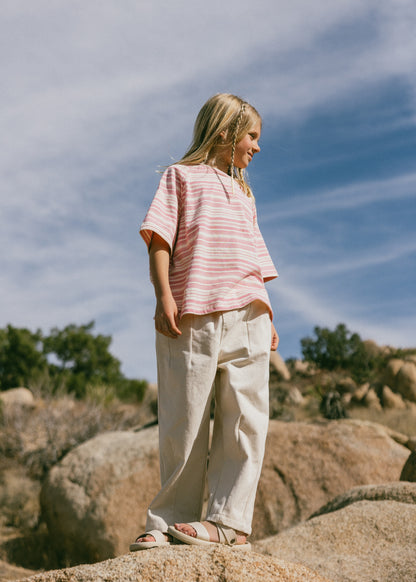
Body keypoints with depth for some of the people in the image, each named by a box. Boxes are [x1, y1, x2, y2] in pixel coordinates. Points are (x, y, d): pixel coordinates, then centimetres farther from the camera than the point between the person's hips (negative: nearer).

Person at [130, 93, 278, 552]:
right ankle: (169, 521, 8)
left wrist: (267, 316, 17)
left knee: (244, 420, -3)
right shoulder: (181, 176, 14)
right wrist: (163, 296, -11)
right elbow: (160, 238, 1)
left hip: (245, 318, 5)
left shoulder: (243, 194, 29)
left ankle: (229, 521, 2)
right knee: (183, 425, -2)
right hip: (190, 318, -5)